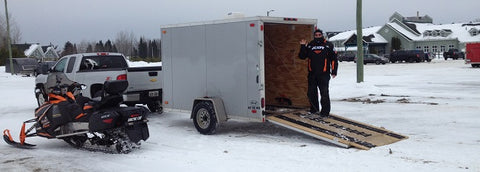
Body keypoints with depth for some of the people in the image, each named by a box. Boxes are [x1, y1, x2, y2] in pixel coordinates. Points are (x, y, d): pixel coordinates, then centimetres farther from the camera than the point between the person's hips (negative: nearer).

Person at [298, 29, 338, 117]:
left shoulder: (328, 45, 4)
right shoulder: (310, 45, 11)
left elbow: (334, 59, 3)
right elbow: (302, 56, 8)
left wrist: (334, 71, -3)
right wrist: (303, 46, -6)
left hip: (324, 74, -4)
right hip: (312, 74, 4)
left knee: (324, 93, -6)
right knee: (311, 93, 10)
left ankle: (325, 111, 1)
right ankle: (314, 109, 26)